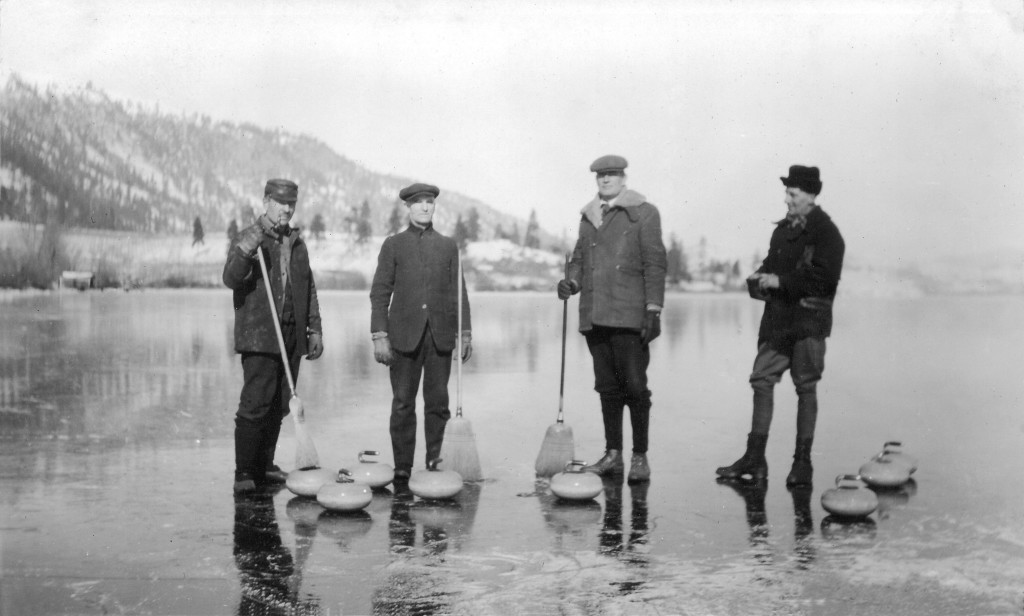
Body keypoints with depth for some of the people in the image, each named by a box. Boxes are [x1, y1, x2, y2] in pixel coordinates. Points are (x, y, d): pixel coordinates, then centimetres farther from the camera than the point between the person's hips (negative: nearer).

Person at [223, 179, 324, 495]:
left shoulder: (296, 243, 16)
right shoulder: (248, 237, -2)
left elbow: (309, 289, 20)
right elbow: (231, 279, -16)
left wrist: (315, 329, 15)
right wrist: (245, 251, -33)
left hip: (292, 337, 6)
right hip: (259, 337, -6)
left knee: (279, 406, 9)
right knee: (255, 404, -11)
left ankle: (264, 466, 18)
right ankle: (244, 472, -6)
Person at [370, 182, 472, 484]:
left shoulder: (448, 246, 14)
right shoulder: (393, 245, 7)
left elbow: (458, 292, 13)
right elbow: (380, 293, 3)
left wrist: (465, 333, 6)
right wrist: (379, 335, -5)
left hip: (440, 335, 2)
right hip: (404, 335, -2)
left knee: (438, 403, 3)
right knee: (403, 404, 0)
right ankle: (402, 468, 6)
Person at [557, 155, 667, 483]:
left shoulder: (644, 213, 2)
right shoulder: (588, 216, 18)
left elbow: (654, 264, -3)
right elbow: (579, 257, 23)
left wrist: (653, 310, -10)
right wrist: (572, 282, 1)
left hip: (629, 317, -5)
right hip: (594, 316, 5)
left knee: (634, 386, -4)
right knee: (607, 387, 9)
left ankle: (640, 457, 4)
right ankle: (613, 455, 15)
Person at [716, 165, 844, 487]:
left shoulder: (826, 232, -7)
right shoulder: (783, 229, 15)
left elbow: (824, 278, -17)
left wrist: (781, 282, -18)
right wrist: (760, 278, 1)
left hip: (809, 319, -7)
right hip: (777, 319, 7)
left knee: (806, 388, 1)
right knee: (761, 380, 2)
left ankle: (803, 461, 10)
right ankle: (754, 458, 6)